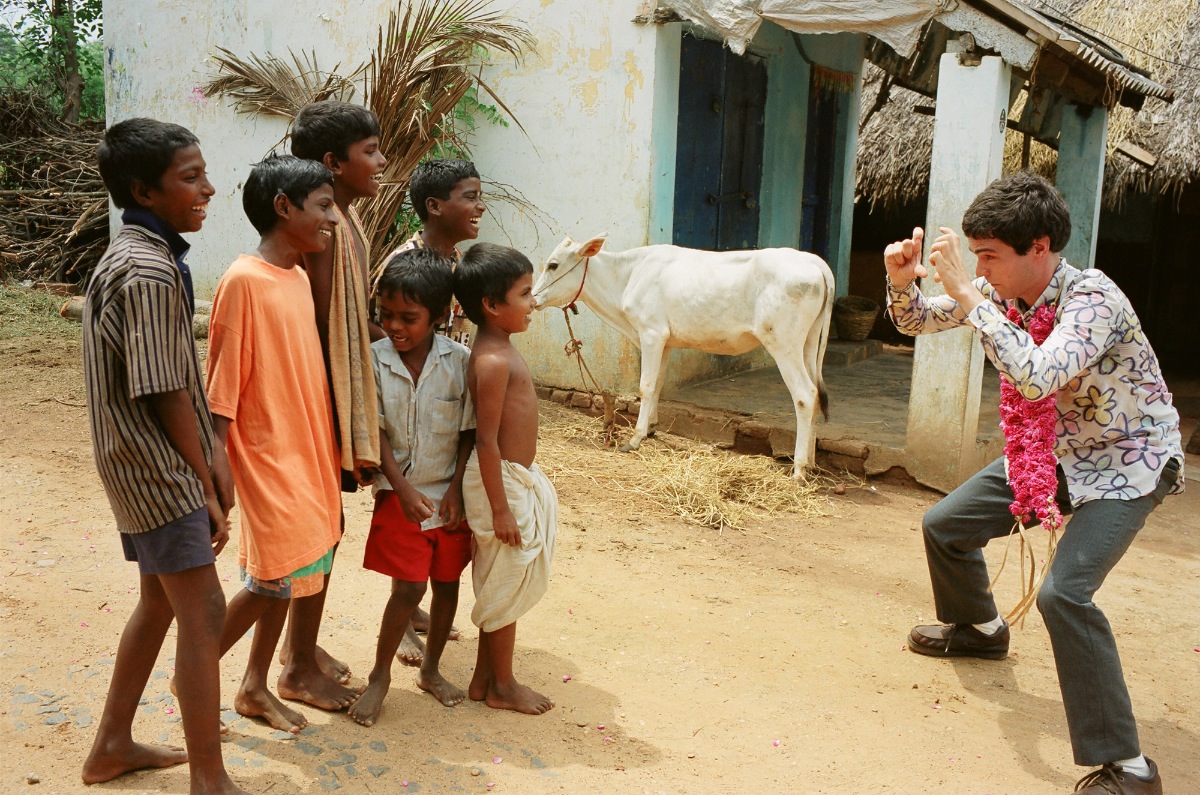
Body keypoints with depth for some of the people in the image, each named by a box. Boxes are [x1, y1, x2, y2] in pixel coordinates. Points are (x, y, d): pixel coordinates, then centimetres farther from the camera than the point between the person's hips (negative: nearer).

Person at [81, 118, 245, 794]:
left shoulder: (143, 255, 10)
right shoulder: (148, 273, -21)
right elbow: (164, 394, -21)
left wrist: (211, 453, 12)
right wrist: (206, 484, -11)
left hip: (143, 465, 10)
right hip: (158, 467, -10)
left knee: (161, 600, 20)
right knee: (204, 613, -4)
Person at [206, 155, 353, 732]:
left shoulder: (298, 277, 9)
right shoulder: (244, 281, -16)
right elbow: (222, 386, -16)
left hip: (308, 450, 8)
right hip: (268, 454, -8)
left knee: (288, 573, 14)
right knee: (277, 575, -3)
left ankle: (256, 686, 29)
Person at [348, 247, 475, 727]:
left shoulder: (460, 361, -9)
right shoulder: (374, 360, -9)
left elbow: (469, 431, -4)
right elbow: (375, 431, -8)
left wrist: (456, 489, -9)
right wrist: (404, 489, -14)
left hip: (450, 494, 2)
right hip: (400, 493, -2)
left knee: (447, 581, 12)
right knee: (408, 587, -1)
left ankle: (431, 670, 31)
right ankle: (380, 677, 19)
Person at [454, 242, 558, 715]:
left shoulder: (500, 349, 9)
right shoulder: (493, 360, -22)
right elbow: (486, 440, -23)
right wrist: (500, 509, -21)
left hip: (516, 477, 10)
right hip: (502, 481, -10)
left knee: (501, 584, 18)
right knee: (506, 585, 4)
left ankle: (485, 677, 31)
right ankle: (502, 686, 21)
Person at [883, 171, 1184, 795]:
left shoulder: (1092, 299, -30)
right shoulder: (997, 290, -8)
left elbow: (1036, 377, -47)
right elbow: (915, 322, 3)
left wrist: (966, 294, -44)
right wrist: (903, 280, -19)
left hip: (1129, 462, -8)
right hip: (1054, 452, 8)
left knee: (1063, 592, -26)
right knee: (944, 525, 11)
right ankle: (979, 628, 40)